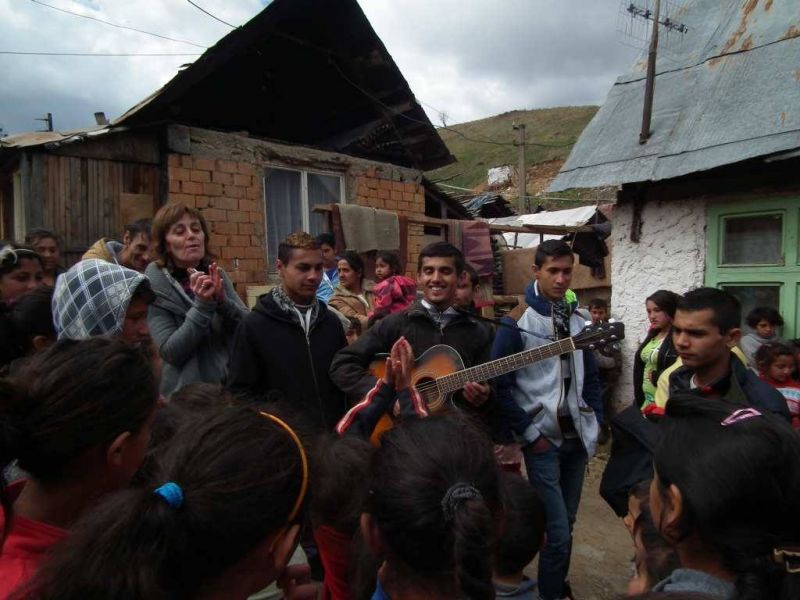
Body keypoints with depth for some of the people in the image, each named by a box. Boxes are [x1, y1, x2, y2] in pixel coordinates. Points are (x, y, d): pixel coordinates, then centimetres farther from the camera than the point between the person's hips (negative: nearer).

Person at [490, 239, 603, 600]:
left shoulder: (577, 322, 9)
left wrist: (595, 425, 8)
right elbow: (499, 384, -13)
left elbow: (591, 379, 16)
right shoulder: (517, 321, -11)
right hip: (542, 438, -6)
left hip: (577, 437, 6)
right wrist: (529, 433, -13)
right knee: (558, 532, -3)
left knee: (566, 524, 17)